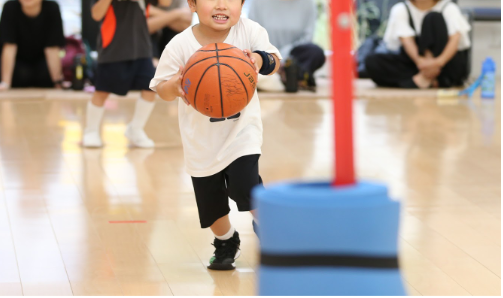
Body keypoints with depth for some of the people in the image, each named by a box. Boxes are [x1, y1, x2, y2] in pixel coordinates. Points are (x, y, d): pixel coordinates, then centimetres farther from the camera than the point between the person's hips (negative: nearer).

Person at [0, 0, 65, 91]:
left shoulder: (52, 8, -24)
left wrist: (58, 81, -30)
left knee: (46, 74, -28)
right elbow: (9, 47, -28)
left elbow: (52, 48, -24)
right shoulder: (10, 8, -25)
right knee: (22, 74, -29)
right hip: (20, 59, 0)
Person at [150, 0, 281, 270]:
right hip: (202, 139, 1)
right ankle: (226, 242, 43)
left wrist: (260, 60, -30)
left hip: (242, 130, -1)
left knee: (245, 187, -17)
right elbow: (161, 89, -9)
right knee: (211, 201, 12)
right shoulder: (180, 45, -17)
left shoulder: (249, 31, -16)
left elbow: (274, 60, -7)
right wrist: (175, 86, -32)